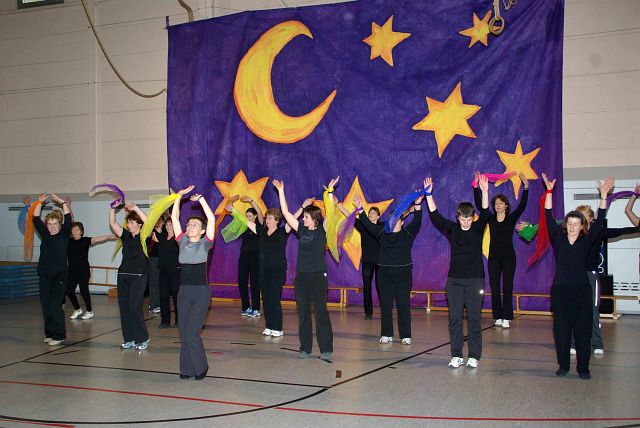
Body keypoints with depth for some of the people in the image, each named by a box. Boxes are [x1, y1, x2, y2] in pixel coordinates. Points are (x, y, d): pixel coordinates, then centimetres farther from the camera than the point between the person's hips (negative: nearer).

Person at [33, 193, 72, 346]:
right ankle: (49, 334, 15)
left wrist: (61, 201, -8)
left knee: (54, 304, -11)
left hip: (59, 275, -5)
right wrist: (40, 203, 3)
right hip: (44, 275, 5)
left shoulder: (64, 235, 0)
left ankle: (58, 335, -5)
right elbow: (36, 219, 9)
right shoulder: (45, 235, 11)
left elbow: (68, 218, -10)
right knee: (45, 305, 6)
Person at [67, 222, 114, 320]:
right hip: (72, 270, 5)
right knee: (69, 290, 3)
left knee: (84, 290, -5)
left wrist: (108, 236, -33)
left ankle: (90, 311, 12)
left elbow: (95, 239, -18)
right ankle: (77, 310, 25)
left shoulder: (85, 240, -5)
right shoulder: (68, 241, 8)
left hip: (83, 270, -4)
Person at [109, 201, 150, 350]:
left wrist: (135, 208, -19)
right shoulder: (126, 236, 14)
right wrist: (112, 208, -1)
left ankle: (142, 339, 0)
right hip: (123, 275, 6)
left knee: (134, 307, -12)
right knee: (124, 307, 5)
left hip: (138, 276, -6)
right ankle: (129, 339, 13)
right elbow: (112, 224, 10)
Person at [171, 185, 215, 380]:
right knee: (184, 333, 5)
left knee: (191, 332, -11)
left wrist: (201, 199, -7)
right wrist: (179, 196, 3)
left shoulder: (205, 243, -1)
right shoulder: (182, 242, 9)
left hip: (201, 292, -5)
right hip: (184, 291, 5)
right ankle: (188, 368, 17)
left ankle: (200, 367, 6)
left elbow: (211, 219, -12)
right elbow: (174, 218, 7)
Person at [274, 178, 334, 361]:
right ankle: (305, 348, 15)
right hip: (301, 276, 5)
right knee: (303, 313, 7)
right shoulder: (302, 229, 9)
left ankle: (326, 349, 1)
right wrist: (281, 191, 7)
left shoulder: (322, 230, -1)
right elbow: (286, 213, 9)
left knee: (321, 311, -3)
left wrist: (330, 192, -21)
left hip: (318, 276, -5)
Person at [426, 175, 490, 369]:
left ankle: (474, 356, 8)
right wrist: (428, 194, -10)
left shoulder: (478, 228, -1)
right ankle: (456, 356, 10)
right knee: (455, 319, 2)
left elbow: (485, 213, -17)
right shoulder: (452, 228, 3)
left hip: (475, 280, -2)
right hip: (454, 280, 2)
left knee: (474, 318, 1)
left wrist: (484, 192, -31)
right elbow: (435, 215, -1)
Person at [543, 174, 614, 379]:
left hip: (581, 291, 0)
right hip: (560, 290, 1)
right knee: (561, 329, 4)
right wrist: (549, 190, -7)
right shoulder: (558, 239, 4)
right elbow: (549, 218, -1)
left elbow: (599, 221, -4)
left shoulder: (586, 241, 4)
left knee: (582, 329, 1)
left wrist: (604, 195, -11)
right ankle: (563, 365, 15)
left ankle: (583, 367, 10)